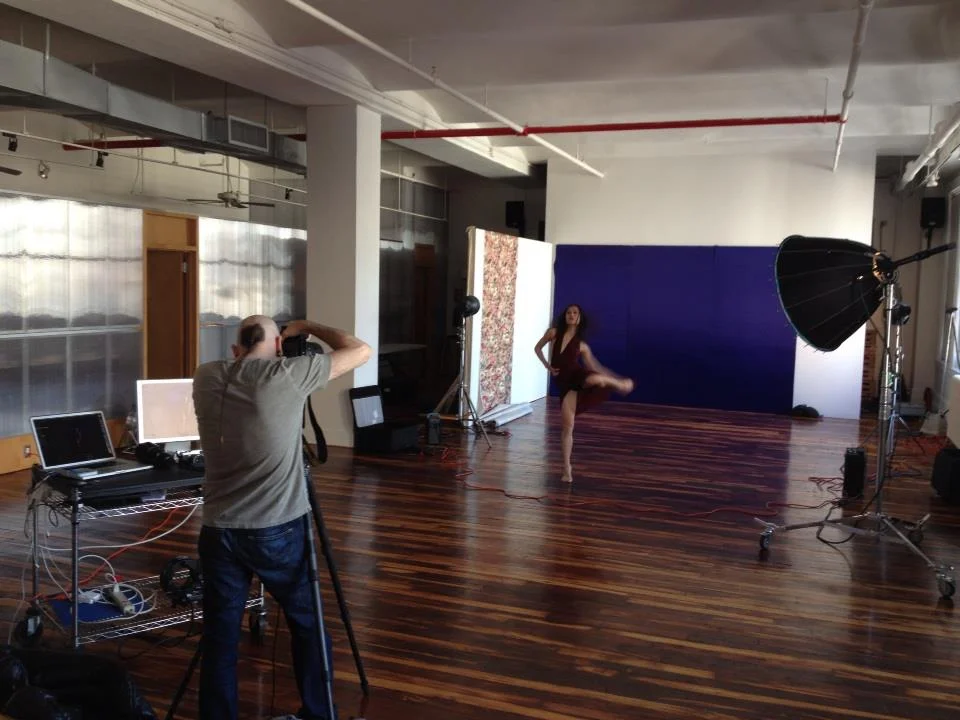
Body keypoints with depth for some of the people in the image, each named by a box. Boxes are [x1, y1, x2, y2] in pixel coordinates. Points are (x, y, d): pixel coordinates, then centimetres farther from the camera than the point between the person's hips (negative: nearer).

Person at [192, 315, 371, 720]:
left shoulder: (206, 379, 2)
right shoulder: (288, 374, -9)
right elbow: (360, 351, 1)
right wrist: (309, 328, 11)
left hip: (219, 531, 3)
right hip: (280, 531, -2)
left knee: (219, 638, 10)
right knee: (308, 624, 17)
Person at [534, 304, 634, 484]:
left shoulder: (582, 345, 7)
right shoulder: (554, 333, 7)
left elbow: (594, 366, 10)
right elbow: (537, 348, 18)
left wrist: (617, 378, 6)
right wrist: (548, 367, 6)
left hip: (579, 376, -1)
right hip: (564, 384, 1)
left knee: (595, 380, -39)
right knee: (566, 426, -6)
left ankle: (621, 385, -5)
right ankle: (567, 468, 6)